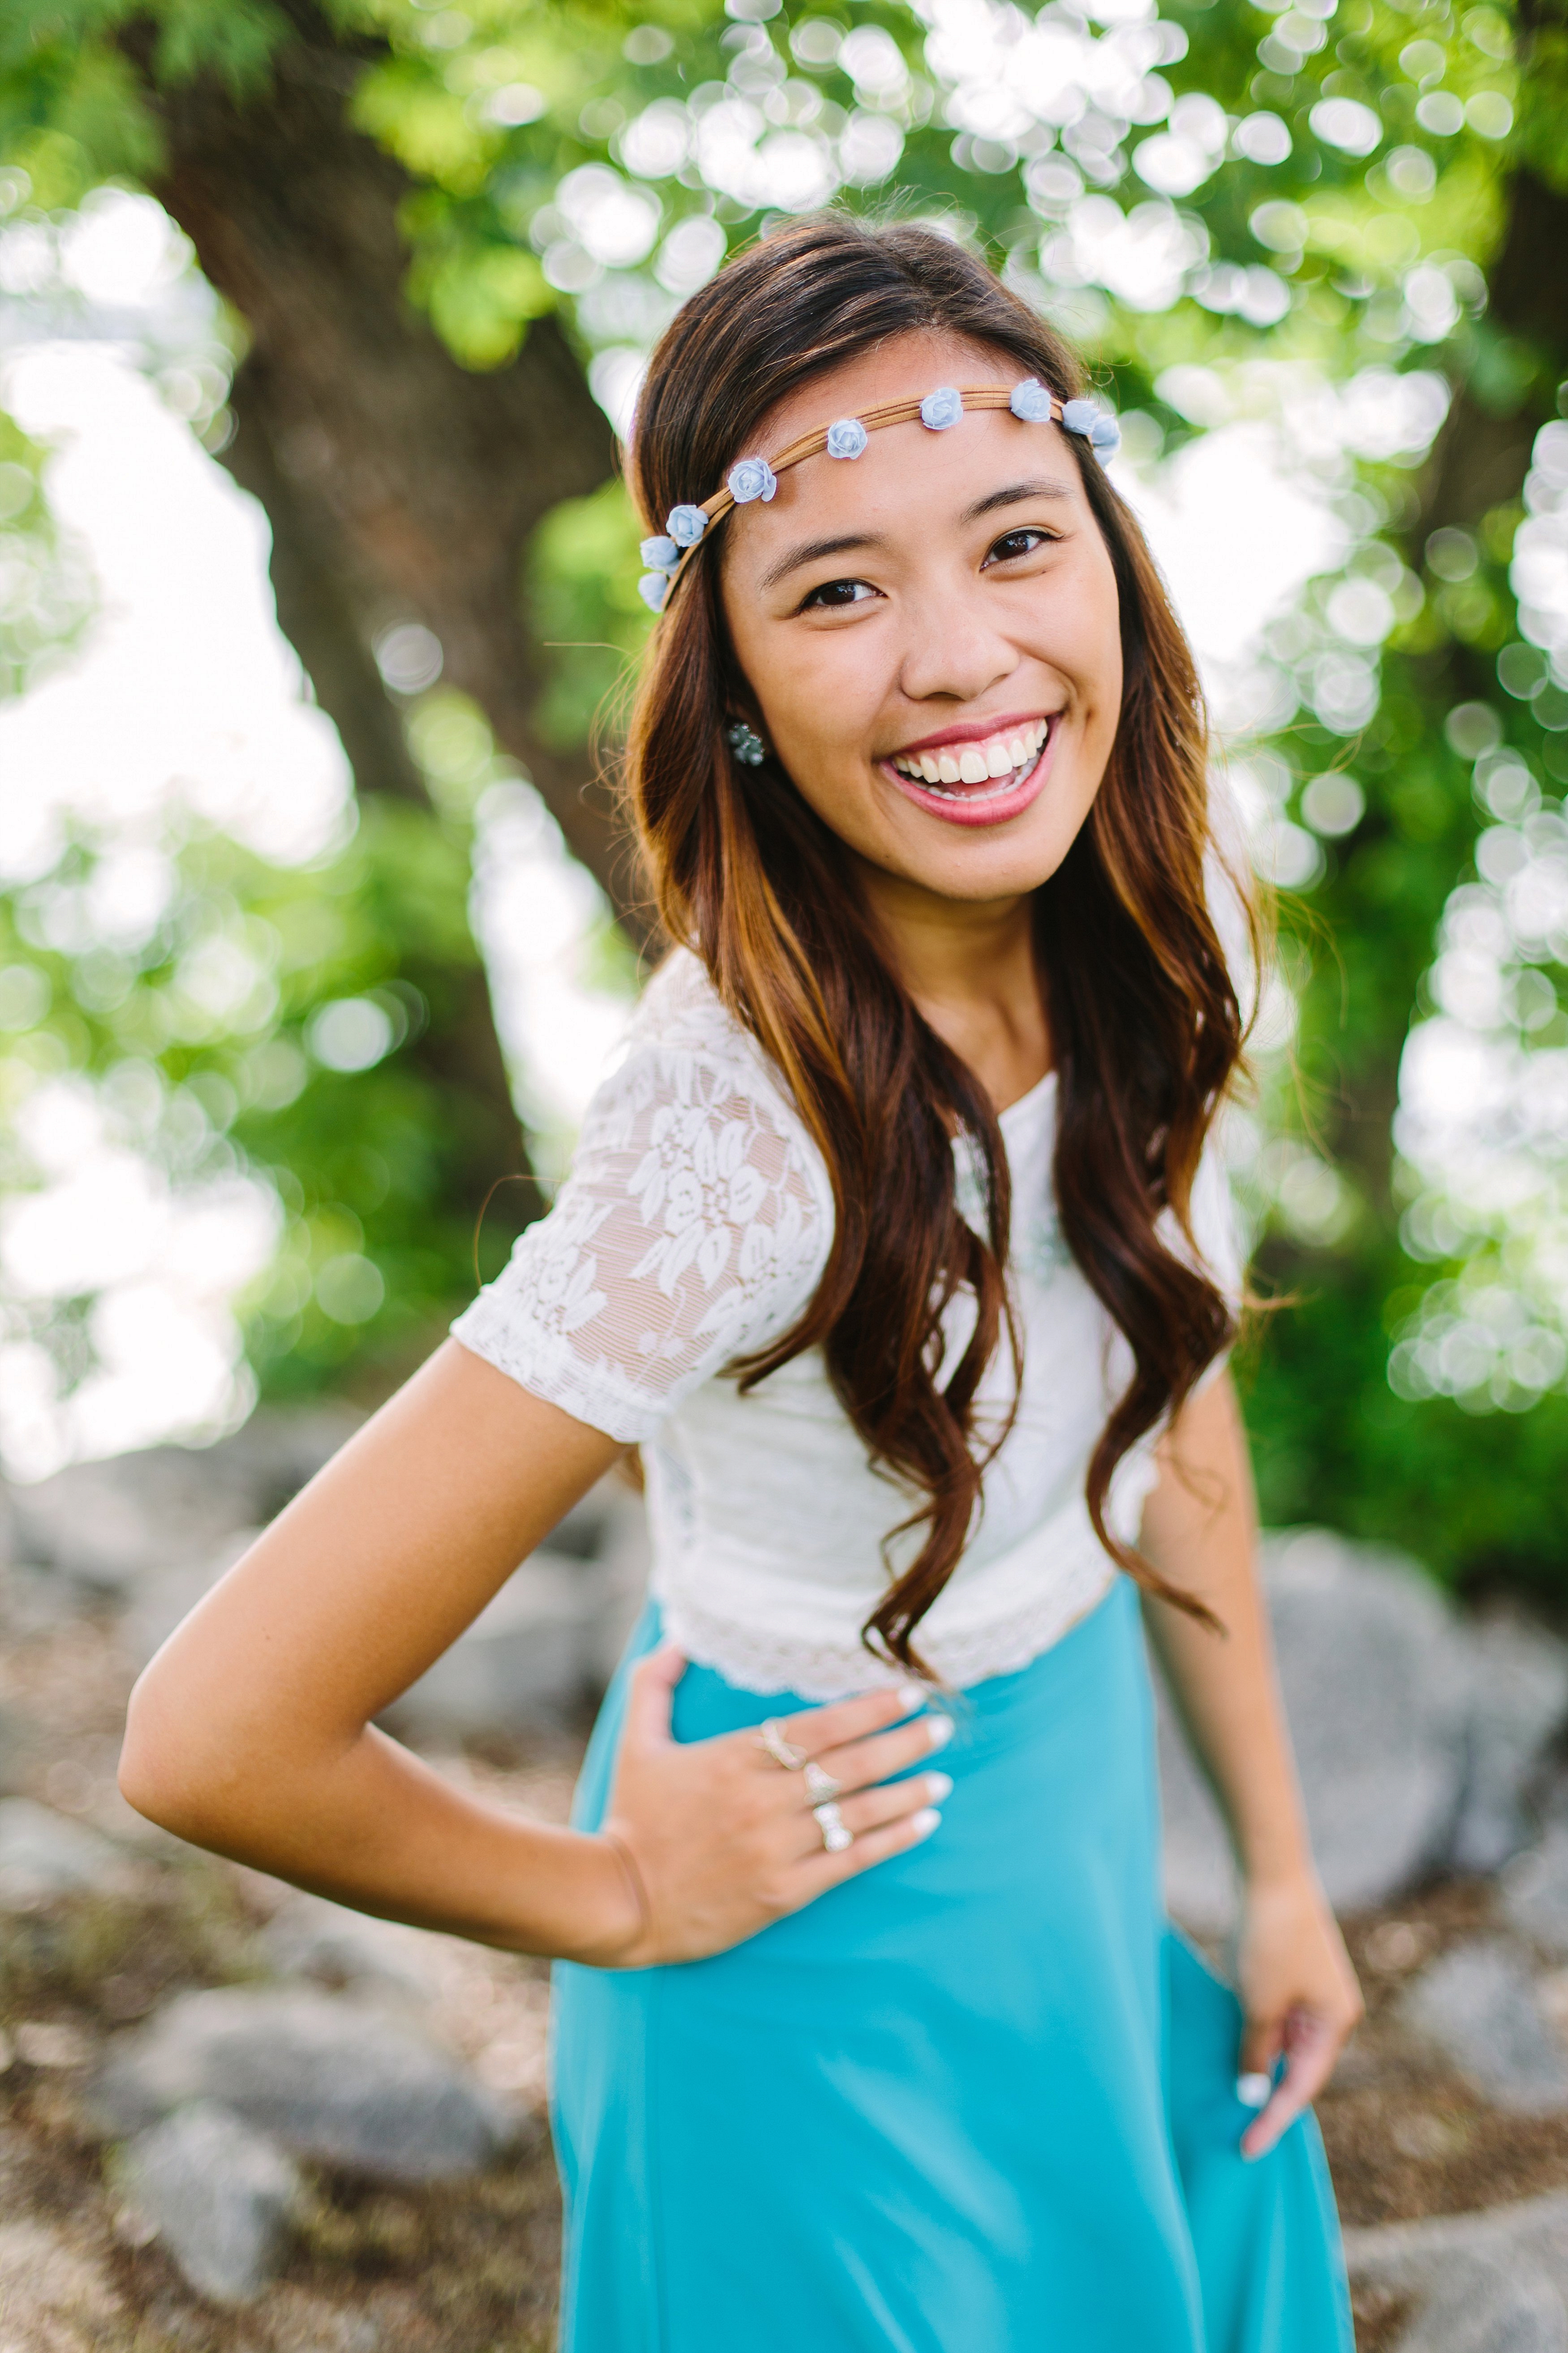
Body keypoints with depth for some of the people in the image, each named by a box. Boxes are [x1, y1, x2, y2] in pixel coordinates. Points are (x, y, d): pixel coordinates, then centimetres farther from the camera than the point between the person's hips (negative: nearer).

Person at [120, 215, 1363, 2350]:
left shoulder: (1139, 933, -13)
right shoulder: (740, 1147, -35)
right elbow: (217, 1737, -32)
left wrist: (1280, 1861, 7)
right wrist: (619, 1901, -15)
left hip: (1087, 1842, 7)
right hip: (837, 1948, -6)